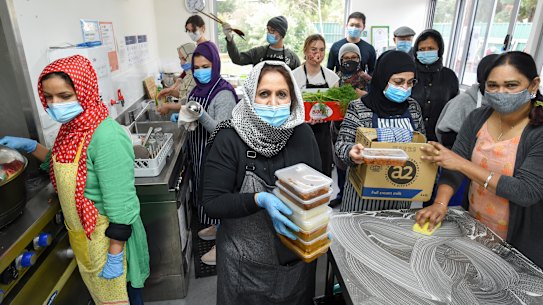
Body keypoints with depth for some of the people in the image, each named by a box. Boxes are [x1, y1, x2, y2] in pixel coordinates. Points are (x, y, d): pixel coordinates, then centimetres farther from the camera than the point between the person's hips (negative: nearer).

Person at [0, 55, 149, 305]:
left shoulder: (106, 137, -30)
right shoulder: (73, 127, -3)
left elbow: (120, 206, -27)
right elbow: (63, 165, 16)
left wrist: (115, 256, -23)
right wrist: (30, 146, 3)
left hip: (106, 235, -8)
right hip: (80, 231, 8)